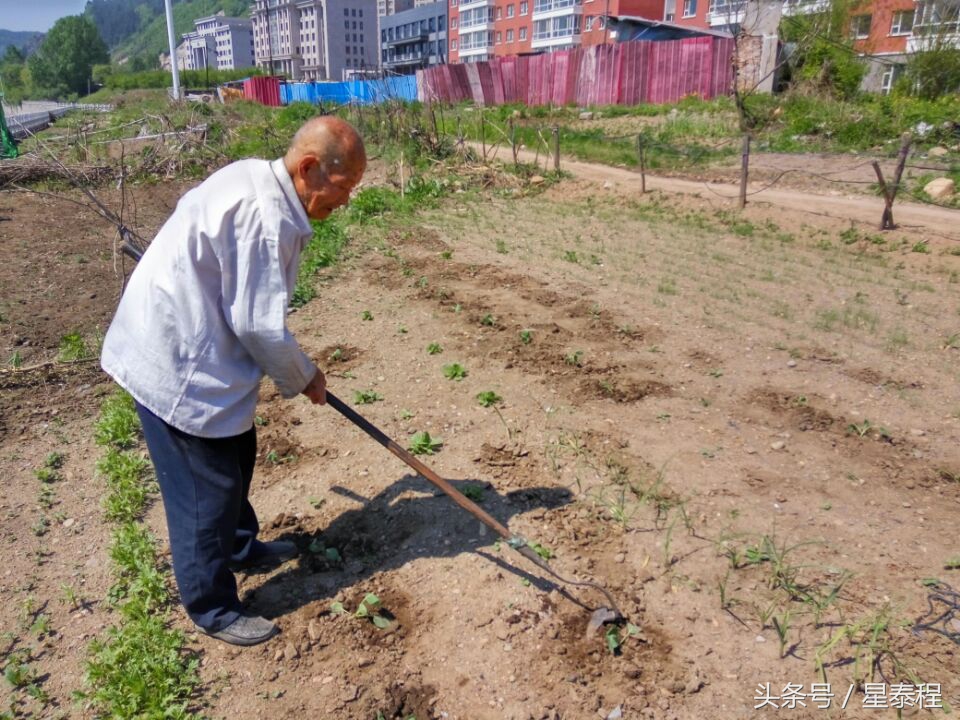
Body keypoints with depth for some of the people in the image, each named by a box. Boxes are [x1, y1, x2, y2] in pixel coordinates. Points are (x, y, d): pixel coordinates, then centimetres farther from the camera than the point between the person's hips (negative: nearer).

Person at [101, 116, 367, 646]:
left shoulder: (253, 177, 6)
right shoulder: (266, 218, -27)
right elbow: (260, 326, -24)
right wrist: (304, 379, -7)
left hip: (177, 343, 10)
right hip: (179, 366, -10)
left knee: (235, 452, 23)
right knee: (206, 483, 3)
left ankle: (239, 546, 45)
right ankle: (212, 608, 21)